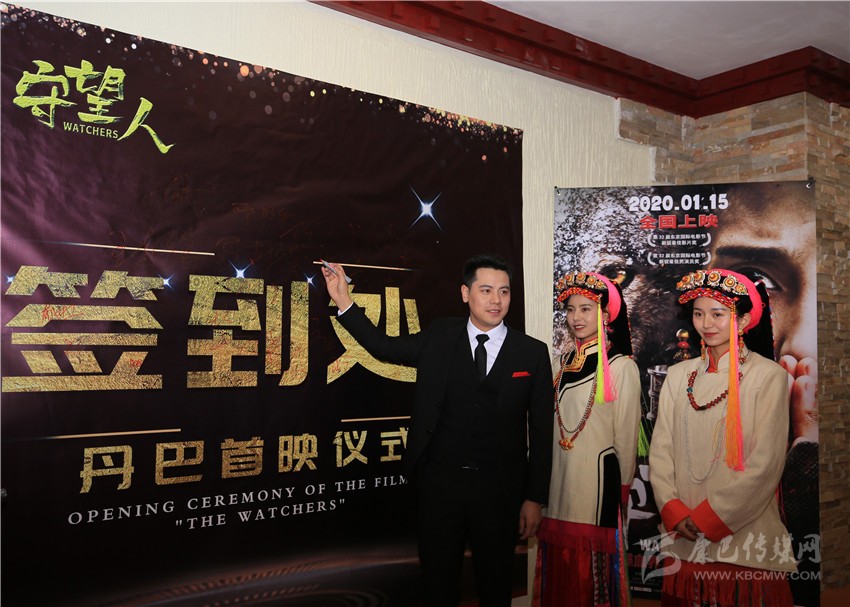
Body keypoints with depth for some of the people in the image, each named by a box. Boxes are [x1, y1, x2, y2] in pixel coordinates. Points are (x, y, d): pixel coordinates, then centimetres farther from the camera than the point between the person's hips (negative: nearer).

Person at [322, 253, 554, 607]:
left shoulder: (533, 352, -3)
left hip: (499, 489, -1)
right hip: (439, 482, 1)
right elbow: (385, 348, 10)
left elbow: (541, 430, -1)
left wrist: (535, 498, -3)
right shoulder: (439, 337, 2)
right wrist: (344, 302, 0)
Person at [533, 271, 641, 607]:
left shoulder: (621, 367, -8)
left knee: (594, 571, 5)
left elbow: (626, 435, -4)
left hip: (597, 482, -5)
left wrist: (621, 488, 0)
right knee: (558, 573, 14)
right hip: (557, 482, 6)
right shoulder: (560, 364, 9)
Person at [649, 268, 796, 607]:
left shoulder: (768, 376, -6)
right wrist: (674, 510, -9)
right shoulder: (679, 376, 6)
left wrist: (710, 517, -12)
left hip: (746, 537, -3)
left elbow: (766, 461, -11)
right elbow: (660, 449, 3)